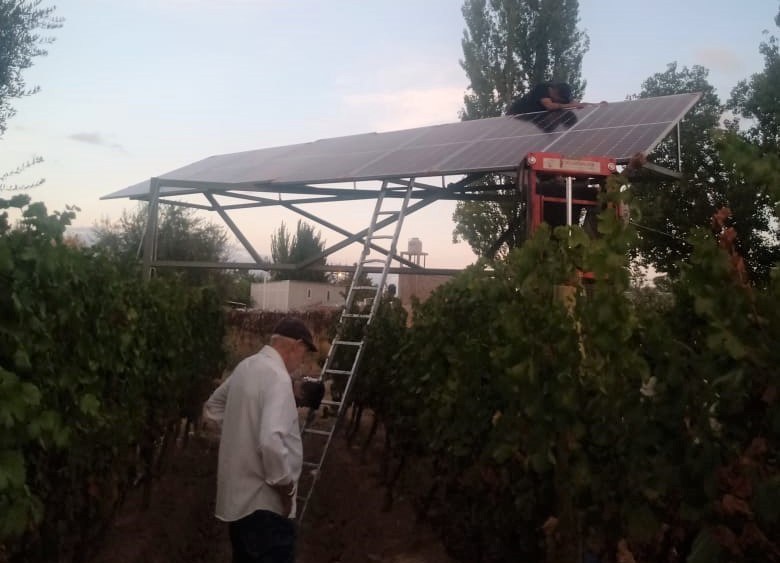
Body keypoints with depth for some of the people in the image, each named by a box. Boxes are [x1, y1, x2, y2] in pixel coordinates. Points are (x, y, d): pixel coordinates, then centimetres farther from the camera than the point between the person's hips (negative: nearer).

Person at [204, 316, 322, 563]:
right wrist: (286, 490, -21)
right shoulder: (278, 377, -22)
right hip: (263, 502, -9)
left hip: (238, 495, 9)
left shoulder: (246, 367, 7)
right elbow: (272, 442, -33)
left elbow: (213, 406, 24)